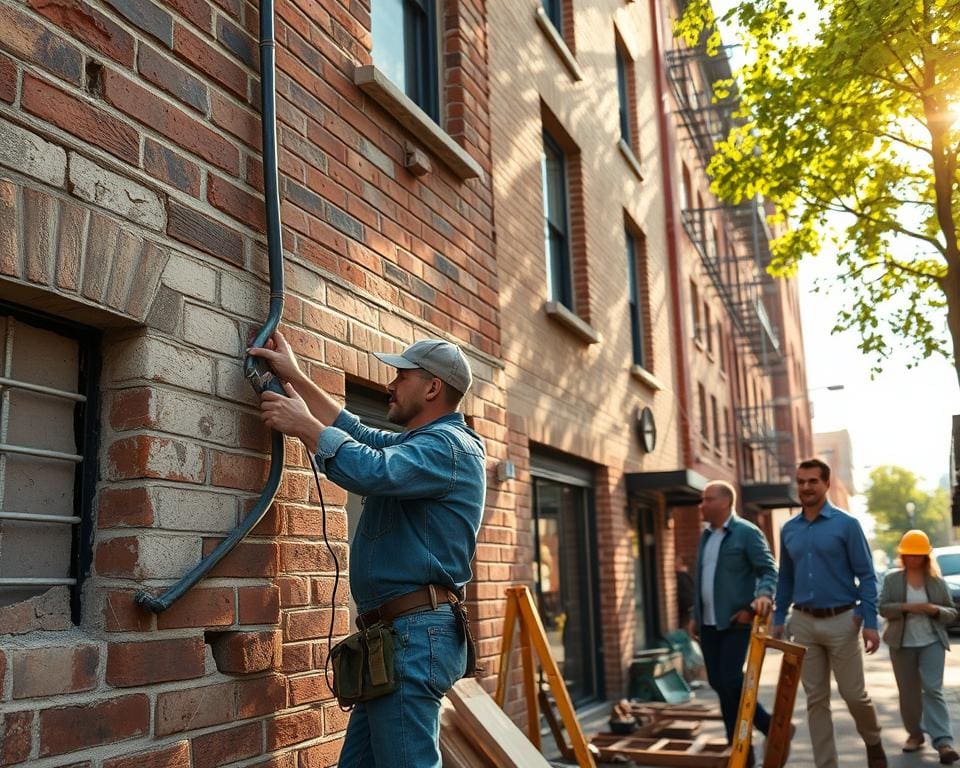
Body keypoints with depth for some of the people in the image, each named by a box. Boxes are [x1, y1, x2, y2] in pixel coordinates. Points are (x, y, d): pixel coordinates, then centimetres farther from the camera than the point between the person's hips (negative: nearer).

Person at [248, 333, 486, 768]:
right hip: (396, 634, 10)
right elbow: (357, 432, 29)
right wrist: (294, 376, 25)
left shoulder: (449, 444, -11)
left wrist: (303, 424, -14)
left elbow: (373, 471, -27)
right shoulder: (421, 443, 22)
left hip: (415, 634, -10)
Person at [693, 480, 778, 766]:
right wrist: (696, 614, 18)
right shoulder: (706, 535, 14)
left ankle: (771, 728, 9)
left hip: (735, 621, -7)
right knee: (717, 682, 8)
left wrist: (764, 594, -31)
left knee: (731, 680, -12)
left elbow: (769, 570, -12)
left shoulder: (747, 533, -8)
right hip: (708, 623, 7)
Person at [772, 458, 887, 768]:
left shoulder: (846, 524, -5)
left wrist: (870, 621, -12)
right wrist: (778, 619, 10)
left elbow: (866, 576, -6)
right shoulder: (788, 530, 8)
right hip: (804, 623, 4)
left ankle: (873, 743, 34)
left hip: (841, 620, -4)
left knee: (854, 694, 4)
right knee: (816, 699, 7)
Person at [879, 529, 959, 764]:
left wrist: (935, 610, -14)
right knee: (909, 692, 8)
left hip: (932, 642, -1)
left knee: (933, 689, -11)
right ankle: (915, 734, 23)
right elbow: (883, 608, -4)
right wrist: (906, 607, -19)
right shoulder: (892, 579, 3)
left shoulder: (937, 582, 4)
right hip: (902, 644, 1)